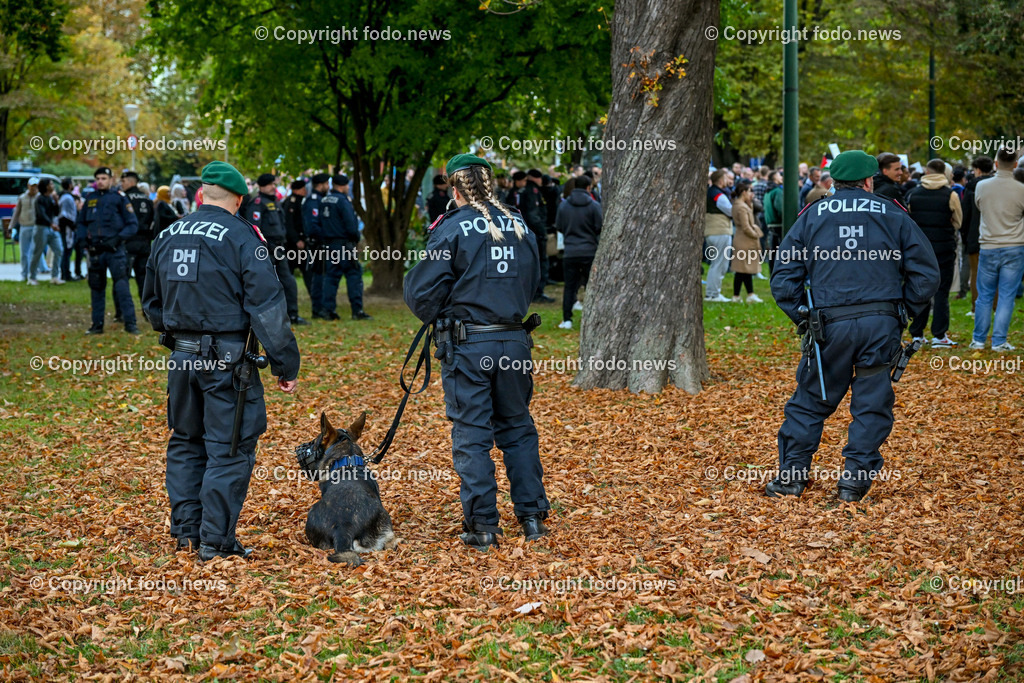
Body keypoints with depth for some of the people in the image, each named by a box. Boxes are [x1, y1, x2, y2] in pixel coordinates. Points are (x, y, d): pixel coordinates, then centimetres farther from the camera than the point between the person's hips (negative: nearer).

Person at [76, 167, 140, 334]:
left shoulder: (119, 198, 0)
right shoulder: (89, 199, 12)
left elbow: (133, 225, -2)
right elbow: (81, 223, 22)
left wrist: (118, 239, -13)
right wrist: (83, 239, 5)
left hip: (115, 250, -4)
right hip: (95, 250, 4)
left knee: (122, 287, -12)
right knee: (97, 289, 9)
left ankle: (130, 324, -11)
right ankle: (97, 325, 16)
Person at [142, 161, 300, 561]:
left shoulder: (167, 237, 9)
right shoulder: (241, 238, -11)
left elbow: (152, 303, 21)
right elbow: (267, 307, -13)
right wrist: (285, 364, -9)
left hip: (181, 358, 6)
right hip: (226, 359, -6)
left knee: (185, 442, 19)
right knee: (229, 450, 0)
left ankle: (186, 531, 23)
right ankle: (215, 542, 0)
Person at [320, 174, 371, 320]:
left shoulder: (324, 201, 11)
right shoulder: (343, 201, -13)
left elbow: (320, 222, 14)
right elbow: (351, 224, -16)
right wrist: (356, 239, -1)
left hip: (329, 244, 7)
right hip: (344, 244, -7)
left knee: (330, 275, 9)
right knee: (354, 275, -3)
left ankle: (327, 308, 4)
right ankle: (357, 310, -6)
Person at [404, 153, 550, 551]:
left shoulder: (451, 229, -9)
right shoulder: (520, 227, 6)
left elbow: (423, 293, -8)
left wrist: (434, 316, 12)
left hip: (467, 346, -4)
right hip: (515, 342, 5)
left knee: (471, 435, 2)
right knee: (518, 429, 15)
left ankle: (483, 526, 3)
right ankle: (532, 516, 17)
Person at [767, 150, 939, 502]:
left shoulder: (811, 216, 9)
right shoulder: (892, 215, 8)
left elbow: (783, 279, 5)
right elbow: (926, 274, 5)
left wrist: (804, 319, 11)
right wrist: (902, 312, 13)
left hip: (831, 324, 1)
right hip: (881, 324, 0)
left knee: (811, 400, 11)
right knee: (872, 404, 7)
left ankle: (792, 474, 12)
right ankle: (855, 480, 6)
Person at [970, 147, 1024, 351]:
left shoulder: (981, 187, -5)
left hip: (988, 248, 2)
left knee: (985, 296, 12)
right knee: (1007, 296, 3)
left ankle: (979, 339, 16)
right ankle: (999, 341, 2)